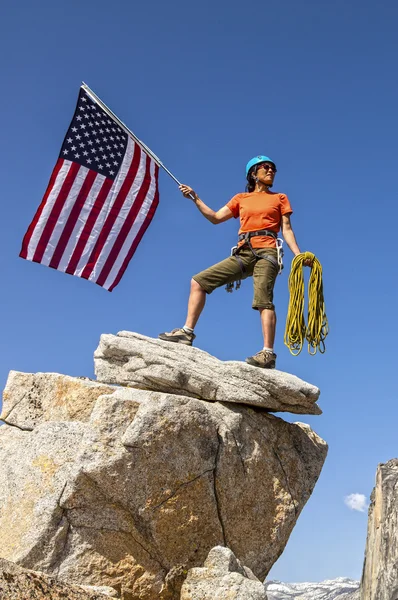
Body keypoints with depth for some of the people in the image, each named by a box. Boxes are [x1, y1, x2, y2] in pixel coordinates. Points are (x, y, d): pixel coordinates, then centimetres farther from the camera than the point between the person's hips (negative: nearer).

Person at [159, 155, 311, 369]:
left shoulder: (279, 198, 16)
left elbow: (287, 230, 8)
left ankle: (268, 354, -30)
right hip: (242, 253, 4)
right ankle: (187, 332, -2)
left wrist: (299, 255, -6)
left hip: (266, 252, -4)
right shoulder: (241, 198, 22)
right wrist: (195, 199, 10)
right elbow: (215, 218, 18)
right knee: (198, 281, -2)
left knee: (263, 299, -23)